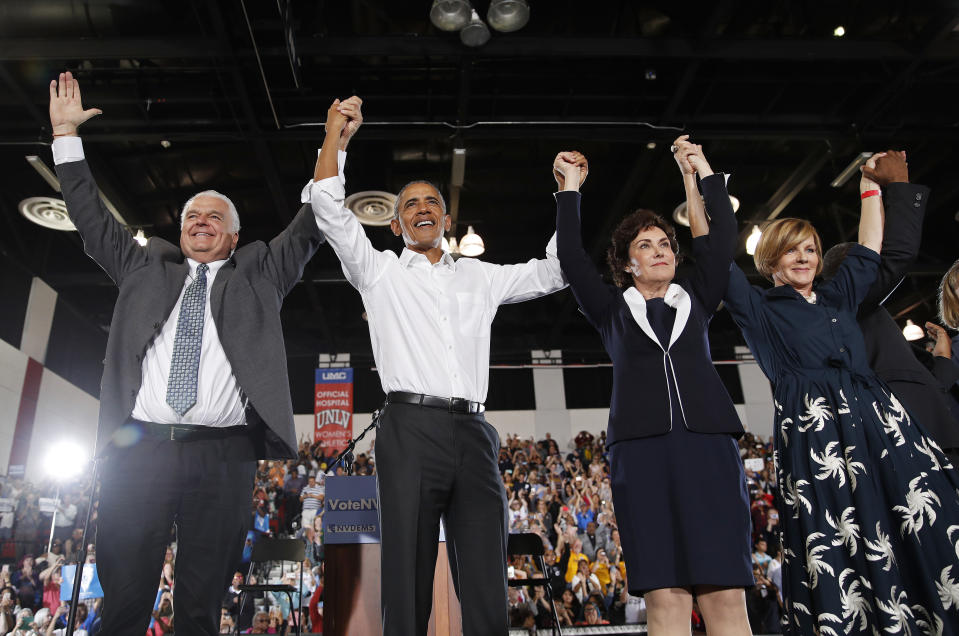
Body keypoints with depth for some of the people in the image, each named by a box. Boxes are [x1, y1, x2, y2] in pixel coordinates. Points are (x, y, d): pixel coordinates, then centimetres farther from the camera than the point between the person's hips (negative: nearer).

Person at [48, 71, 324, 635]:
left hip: (224, 455, -1)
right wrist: (66, 135, 22)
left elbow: (309, 229, 13)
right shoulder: (145, 267, 22)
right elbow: (93, 218, 23)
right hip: (138, 446, 1)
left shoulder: (259, 273, 18)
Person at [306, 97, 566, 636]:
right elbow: (328, 208, 8)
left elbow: (553, 273, 25)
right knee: (408, 585, -4)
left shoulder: (480, 277, 24)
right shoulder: (380, 271, 17)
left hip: (474, 433, 3)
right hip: (411, 428, -2)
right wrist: (335, 133, 4)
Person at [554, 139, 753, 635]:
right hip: (641, 446, -1)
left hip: (708, 440, 2)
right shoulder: (612, 308, 17)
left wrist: (703, 173, 20)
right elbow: (571, 256, 10)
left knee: (727, 595, -4)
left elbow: (722, 238, 16)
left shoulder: (695, 300, 22)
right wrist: (570, 189, 14)